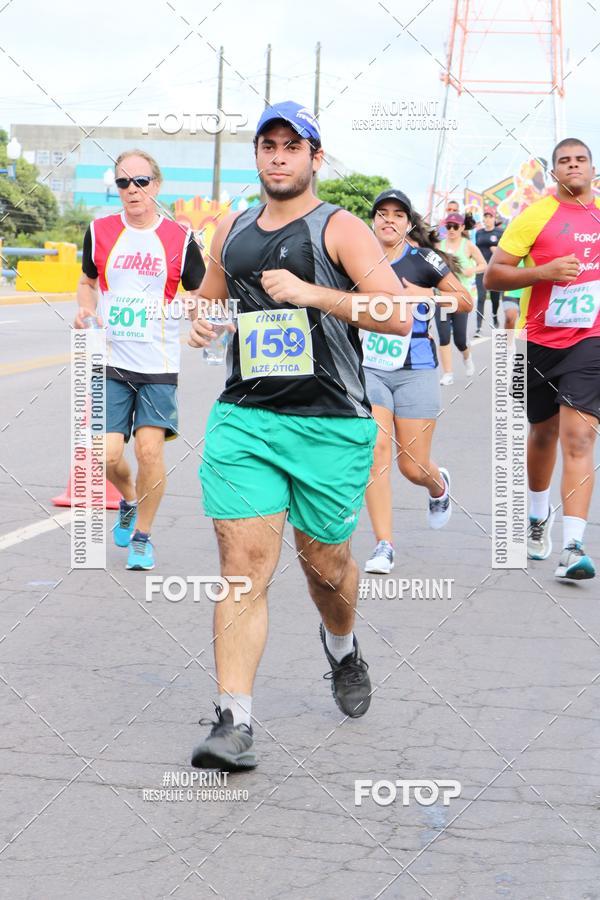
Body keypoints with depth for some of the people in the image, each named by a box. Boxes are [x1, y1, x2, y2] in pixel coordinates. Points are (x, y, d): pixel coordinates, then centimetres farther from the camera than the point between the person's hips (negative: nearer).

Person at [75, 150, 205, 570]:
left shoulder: (180, 239, -1)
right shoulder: (100, 231, 4)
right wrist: (86, 308, 0)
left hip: (159, 365, -1)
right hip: (111, 362, 2)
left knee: (150, 449, -9)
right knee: (108, 454, -5)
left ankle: (142, 535, 11)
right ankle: (129, 500, 30)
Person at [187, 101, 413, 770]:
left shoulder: (340, 230, -3)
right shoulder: (231, 231, 14)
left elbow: (399, 316, -14)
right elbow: (210, 293, 32)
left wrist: (309, 293, -21)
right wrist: (201, 320, 8)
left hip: (330, 425, -3)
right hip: (243, 417, 3)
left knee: (325, 561, 12)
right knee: (244, 562, -10)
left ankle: (341, 644, 46)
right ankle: (234, 721, -11)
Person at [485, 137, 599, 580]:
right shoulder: (537, 215, -5)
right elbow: (493, 275, -8)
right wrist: (545, 271, -20)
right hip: (539, 340, 0)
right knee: (544, 431, 16)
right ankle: (539, 514, 42)